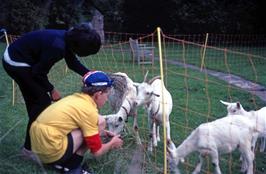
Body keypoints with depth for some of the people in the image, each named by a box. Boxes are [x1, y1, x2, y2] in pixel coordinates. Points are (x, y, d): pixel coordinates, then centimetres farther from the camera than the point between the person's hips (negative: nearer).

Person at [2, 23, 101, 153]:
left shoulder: (69, 38, -6)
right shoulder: (58, 46, -32)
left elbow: (72, 62, 10)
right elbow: (39, 72, -21)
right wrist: (51, 90, -7)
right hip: (17, 63, -10)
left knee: (33, 101, 18)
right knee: (43, 101, -6)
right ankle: (30, 147, 3)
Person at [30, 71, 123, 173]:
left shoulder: (75, 98, 12)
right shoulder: (88, 110, -12)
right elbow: (96, 151, -5)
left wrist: (102, 132, 26)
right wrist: (112, 144, 13)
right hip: (52, 151, -9)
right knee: (100, 122, -6)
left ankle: (61, 163, 13)